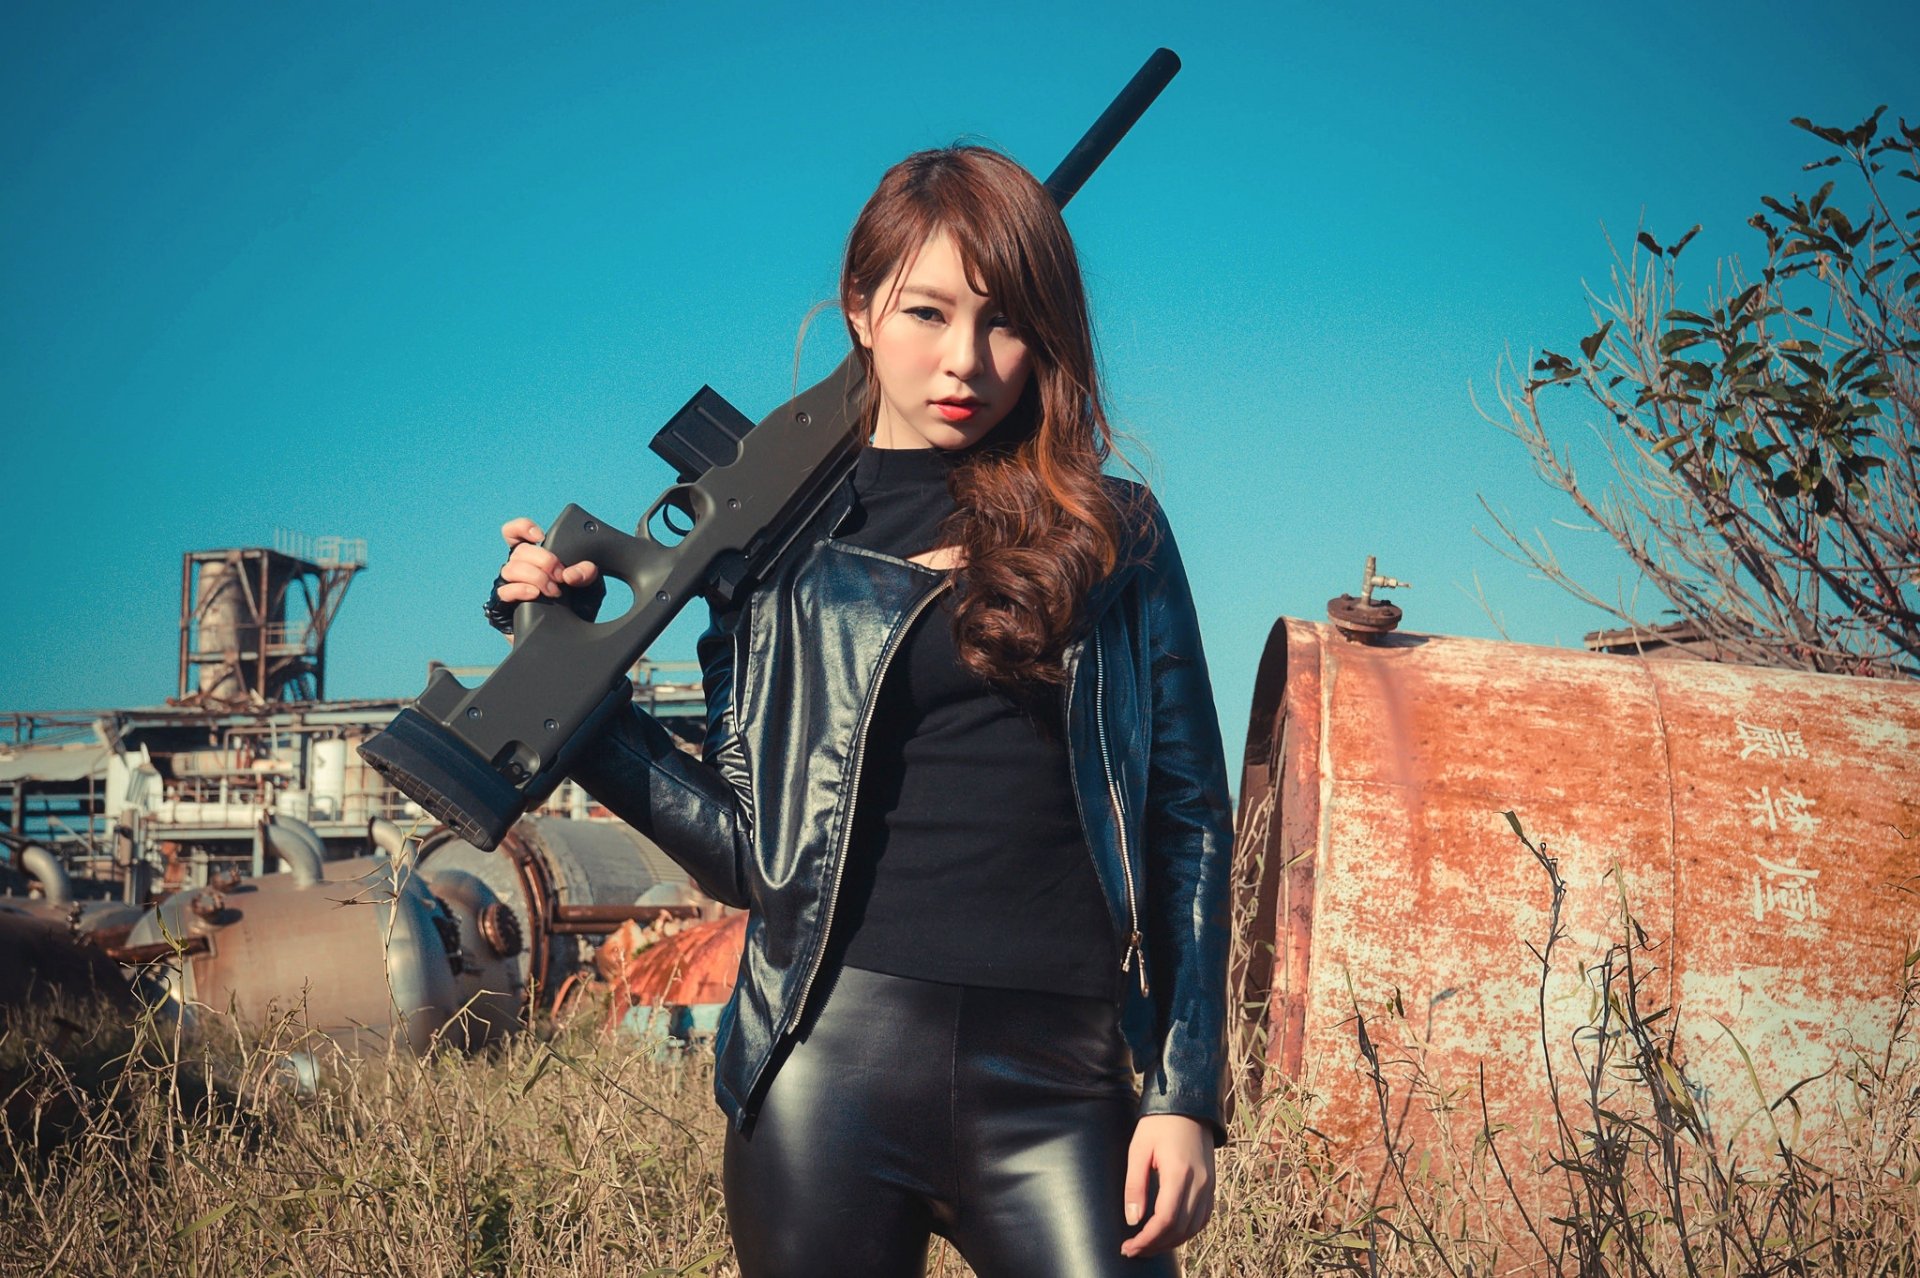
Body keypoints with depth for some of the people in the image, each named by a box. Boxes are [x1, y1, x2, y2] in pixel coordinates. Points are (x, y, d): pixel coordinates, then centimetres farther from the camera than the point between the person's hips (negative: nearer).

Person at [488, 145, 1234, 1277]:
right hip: (834, 1060, 0)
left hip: (1057, 1082, 0)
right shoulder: (781, 544, 8)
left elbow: (1190, 824, 7)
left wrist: (1189, 1094, 0)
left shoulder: (1113, 535, 8)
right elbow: (749, 852, 6)